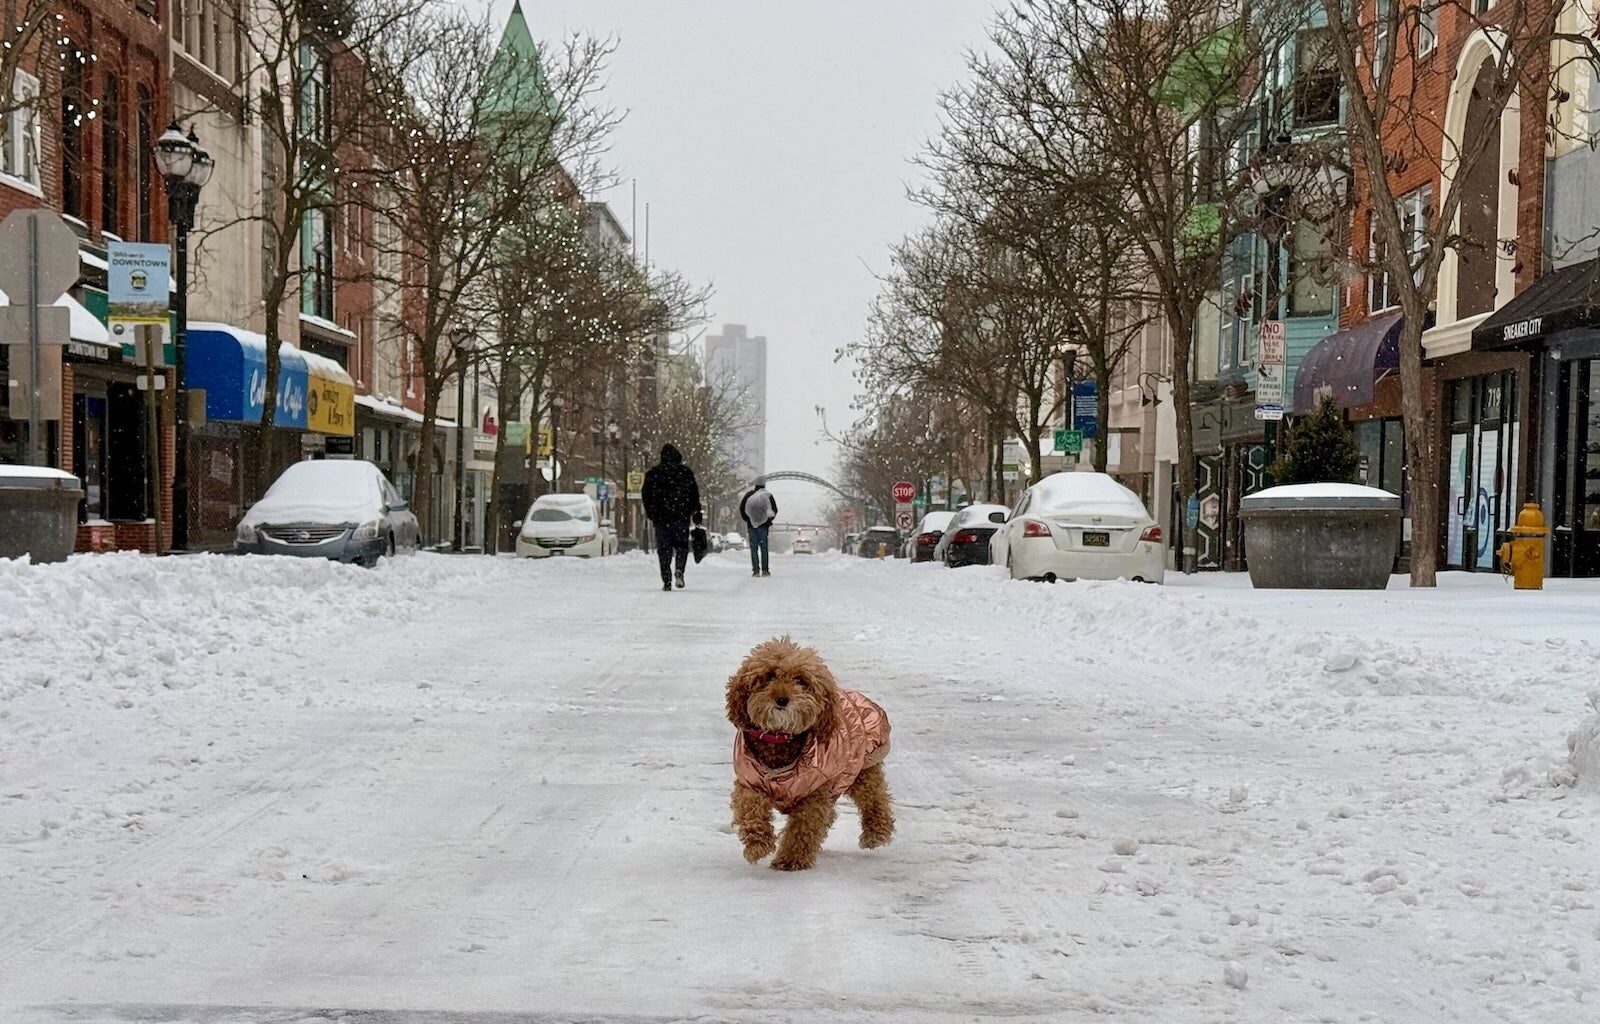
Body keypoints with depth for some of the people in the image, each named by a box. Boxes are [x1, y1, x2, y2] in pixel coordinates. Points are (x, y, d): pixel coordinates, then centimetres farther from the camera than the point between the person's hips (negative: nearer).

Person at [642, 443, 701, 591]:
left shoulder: (653, 473, 3)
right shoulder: (686, 472, 2)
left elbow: (646, 495, 6)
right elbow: (694, 494, 4)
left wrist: (650, 513, 16)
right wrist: (696, 513, 12)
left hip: (661, 517, 0)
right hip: (681, 516, 0)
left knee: (664, 549, 4)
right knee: (681, 545, 10)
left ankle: (666, 581, -2)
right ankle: (679, 570, -14)